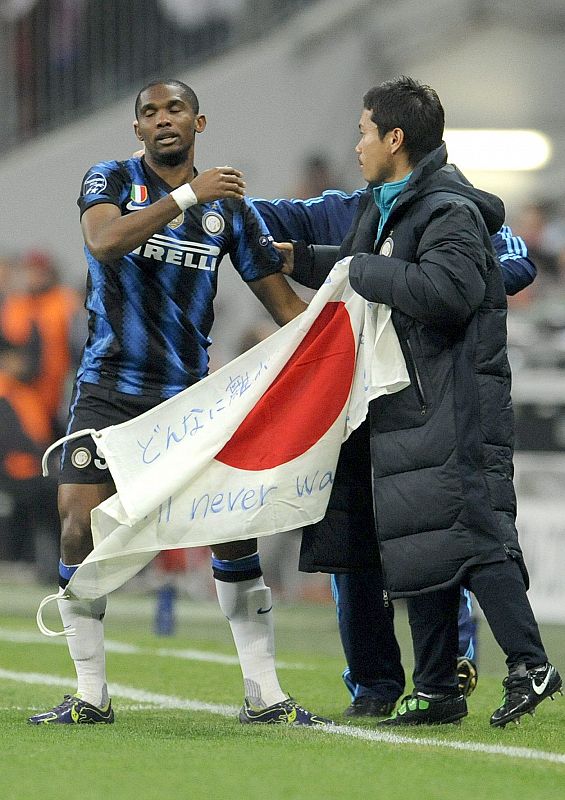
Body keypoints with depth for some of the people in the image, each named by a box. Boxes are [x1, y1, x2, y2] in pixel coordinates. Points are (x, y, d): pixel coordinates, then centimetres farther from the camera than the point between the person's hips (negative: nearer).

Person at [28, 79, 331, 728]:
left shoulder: (229, 207, 7)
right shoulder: (112, 180, 1)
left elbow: (283, 301, 10)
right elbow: (104, 240, -22)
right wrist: (188, 194, -28)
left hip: (189, 392, 2)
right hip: (109, 388, -2)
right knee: (80, 523, -11)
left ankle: (263, 694, 2)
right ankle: (90, 695, 0)